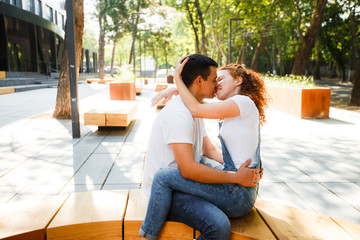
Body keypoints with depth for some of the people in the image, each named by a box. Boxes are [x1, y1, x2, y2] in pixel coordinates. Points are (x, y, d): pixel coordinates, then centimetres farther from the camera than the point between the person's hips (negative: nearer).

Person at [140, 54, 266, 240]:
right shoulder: (178, 113, -19)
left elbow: (210, 151, 18)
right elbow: (188, 169, -26)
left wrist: (240, 165, 2)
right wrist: (236, 177, -18)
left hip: (183, 182, 9)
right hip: (163, 189, -9)